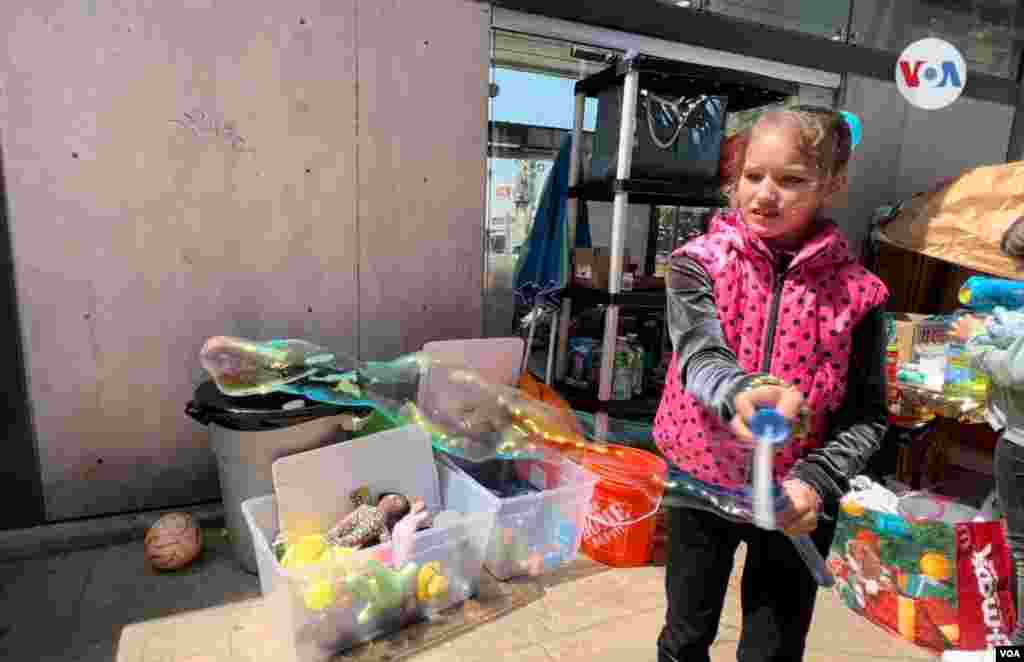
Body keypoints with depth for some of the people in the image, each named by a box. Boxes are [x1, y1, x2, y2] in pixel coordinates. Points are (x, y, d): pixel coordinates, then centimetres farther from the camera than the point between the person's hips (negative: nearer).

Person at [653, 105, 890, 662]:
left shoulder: (855, 293, -9)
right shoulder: (700, 263, -11)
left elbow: (867, 416, -5)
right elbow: (700, 352, -27)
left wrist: (816, 481, -21)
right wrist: (741, 394, -49)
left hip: (794, 502, 0)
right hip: (701, 485, 0)